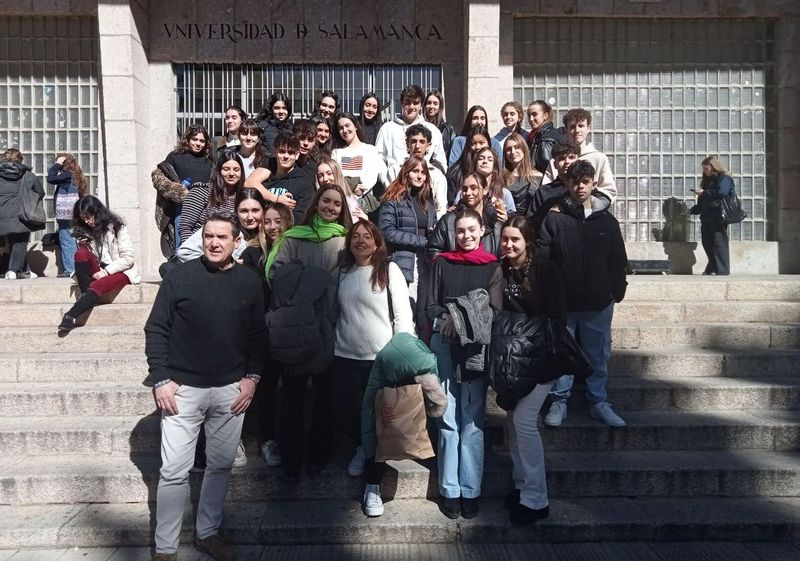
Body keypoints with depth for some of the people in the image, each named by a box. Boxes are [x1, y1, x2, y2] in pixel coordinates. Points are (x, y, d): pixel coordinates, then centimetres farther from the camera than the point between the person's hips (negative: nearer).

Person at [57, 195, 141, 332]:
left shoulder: (116, 227, -5)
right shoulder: (87, 230, 12)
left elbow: (128, 259, -11)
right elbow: (87, 259, 13)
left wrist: (106, 271, -19)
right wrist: (84, 247, -8)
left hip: (121, 272, -5)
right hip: (100, 272, 6)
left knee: (97, 285, -35)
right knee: (80, 254, -22)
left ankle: (71, 317, -41)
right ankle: (87, 297, -30)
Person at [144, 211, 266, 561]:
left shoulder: (249, 282, 2)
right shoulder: (180, 276, -5)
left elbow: (258, 335, 7)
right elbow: (156, 329, -3)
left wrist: (252, 378, -1)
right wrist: (161, 379, -8)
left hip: (231, 390, 3)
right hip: (183, 389, -2)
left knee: (221, 466, 13)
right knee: (174, 471, 1)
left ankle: (208, 532, 31)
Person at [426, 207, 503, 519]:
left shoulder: (493, 266, 8)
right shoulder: (442, 263, 13)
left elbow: (494, 309, 1)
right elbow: (431, 306, 9)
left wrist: (462, 321, -12)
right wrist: (446, 323, -10)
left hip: (477, 348, -1)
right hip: (444, 345, 1)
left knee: (472, 421, 0)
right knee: (448, 420, 2)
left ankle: (470, 491, 9)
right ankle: (450, 490, 9)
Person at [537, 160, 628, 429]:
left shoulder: (607, 221, 7)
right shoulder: (554, 219, -3)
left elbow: (619, 262, 11)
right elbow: (541, 259, -6)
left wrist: (617, 291, 4)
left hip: (599, 304, 2)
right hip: (562, 303, -2)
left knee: (598, 356, 11)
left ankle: (599, 402, 26)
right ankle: (559, 402, 20)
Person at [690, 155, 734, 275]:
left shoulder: (724, 179, 0)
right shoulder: (707, 181, 24)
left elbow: (721, 192, -20)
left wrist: (703, 193, -13)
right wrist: (691, 210, 13)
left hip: (718, 217, -8)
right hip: (706, 218, 8)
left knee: (719, 244, -10)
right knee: (707, 243, 7)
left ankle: (722, 270, -8)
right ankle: (711, 268, 14)